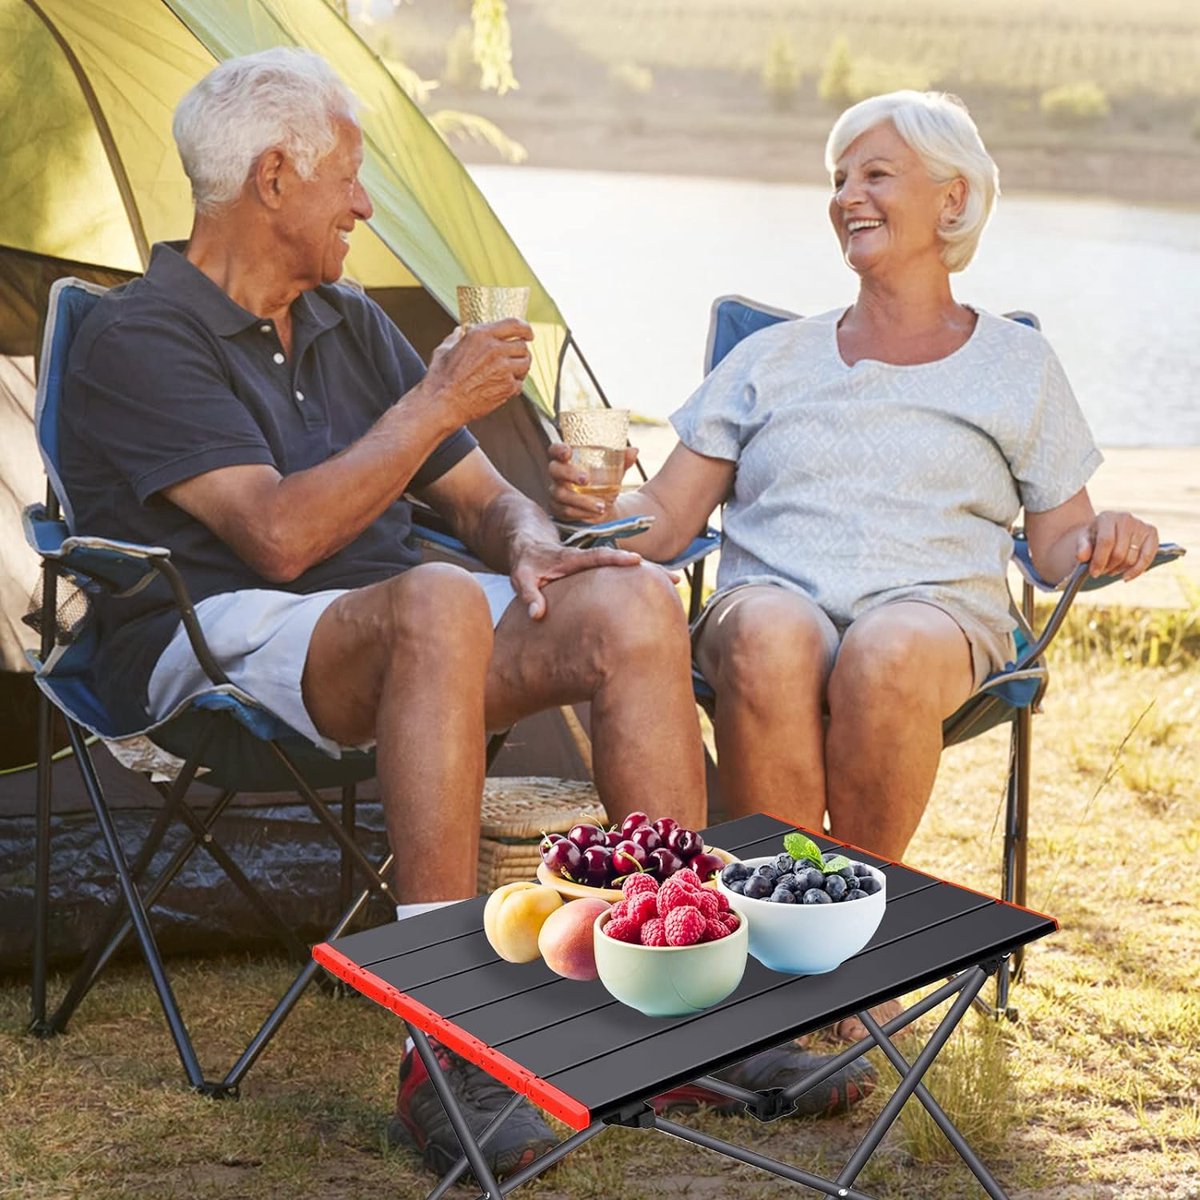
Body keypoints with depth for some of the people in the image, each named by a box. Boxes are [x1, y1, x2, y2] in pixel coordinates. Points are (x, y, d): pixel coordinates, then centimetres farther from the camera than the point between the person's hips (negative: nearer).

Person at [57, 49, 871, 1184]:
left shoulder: (351, 326, 18)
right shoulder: (138, 338, -7)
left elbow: (482, 496, 17)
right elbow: (279, 535, -20)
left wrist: (530, 545, -7)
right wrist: (436, 402, -14)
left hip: (378, 635, 7)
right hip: (217, 643, -7)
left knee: (632, 603, -18)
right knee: (438, 602, -39)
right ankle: (445, 1053, -38)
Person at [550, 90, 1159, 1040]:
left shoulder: (1016, 365, 18)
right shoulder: (774, 358, 20)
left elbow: (1058, 546, 16)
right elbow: (665, 518, 13)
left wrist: (1103, 544, -8)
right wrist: (598, 507, -10)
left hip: (939, 613, -1)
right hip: (771, 597, 1)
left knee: (887, 652, -39)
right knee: (769, 637, -38)